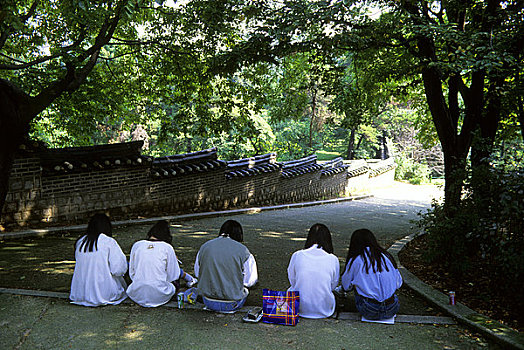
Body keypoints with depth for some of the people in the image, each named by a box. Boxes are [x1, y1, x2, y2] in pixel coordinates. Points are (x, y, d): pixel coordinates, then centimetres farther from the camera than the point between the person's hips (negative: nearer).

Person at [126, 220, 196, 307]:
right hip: (159, 297, -1)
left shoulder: (136, 245, 3)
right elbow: (173, 276, 1)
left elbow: (132, 273, 10)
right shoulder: (167, 248, -5)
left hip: (137, 295, 2)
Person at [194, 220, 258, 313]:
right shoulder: (242, 250, -10)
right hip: (231, 305, -2)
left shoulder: (204, 247, -1)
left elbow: (197, 274, 11)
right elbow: (250, 280, -3)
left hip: (208, 302, 3)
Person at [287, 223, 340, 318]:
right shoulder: (333, 259, -12)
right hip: (324, 310, 1)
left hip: (300, 308, -1)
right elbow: (333, 285, 2)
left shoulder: (297, 255, -11)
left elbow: (292, 281, 2)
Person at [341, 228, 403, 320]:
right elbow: (398, 284, 13)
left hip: (370, 312, -4)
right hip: (391, 310, 4)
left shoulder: (354, 261, -5)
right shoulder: (387, 256, 4)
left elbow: (346, 286, 9)